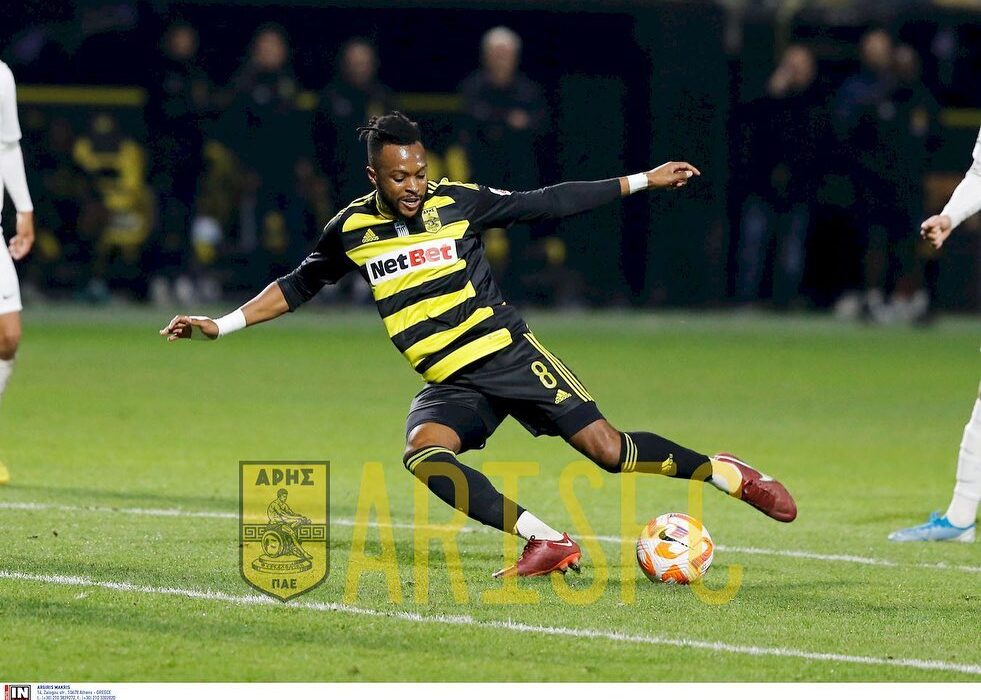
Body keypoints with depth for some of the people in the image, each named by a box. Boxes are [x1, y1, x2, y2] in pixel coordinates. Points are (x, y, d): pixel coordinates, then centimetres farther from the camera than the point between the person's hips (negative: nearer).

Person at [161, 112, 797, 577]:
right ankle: (549, 544, -28)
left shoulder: (457, 202, -4)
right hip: (452, 384, 2)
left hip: (509, 354, -2)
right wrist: (221, 325, 13)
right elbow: (299, 286, 18)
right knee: (423, 451, -30)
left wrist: (642, 181, 3)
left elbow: (548, 204, 3)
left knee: (607, 448, -13)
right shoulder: (351, 230, 1)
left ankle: (724, 473, 10)